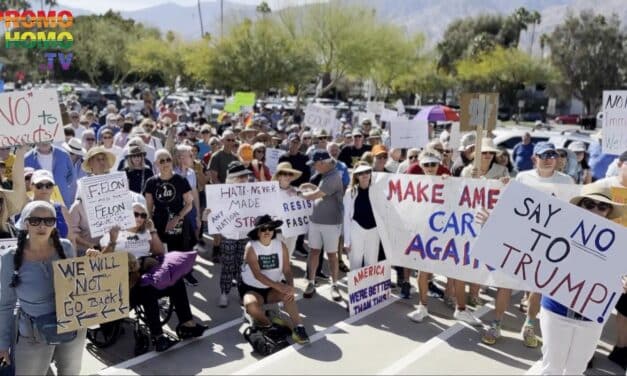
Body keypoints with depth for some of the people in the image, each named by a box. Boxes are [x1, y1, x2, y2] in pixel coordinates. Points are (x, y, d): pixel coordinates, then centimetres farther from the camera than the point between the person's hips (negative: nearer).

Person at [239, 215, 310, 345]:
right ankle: (263, 320, -1)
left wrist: (290, 286, -33)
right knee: (251, 305, -33)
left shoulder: (281, 245, -6)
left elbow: (287, 270, -10)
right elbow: (257, 274, -26)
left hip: (273, 289, 2)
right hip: (252, 289, -2)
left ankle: (298, 328, -25)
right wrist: (278, 286, -38)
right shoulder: (251, 247, -16)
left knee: (288, 294, -29)